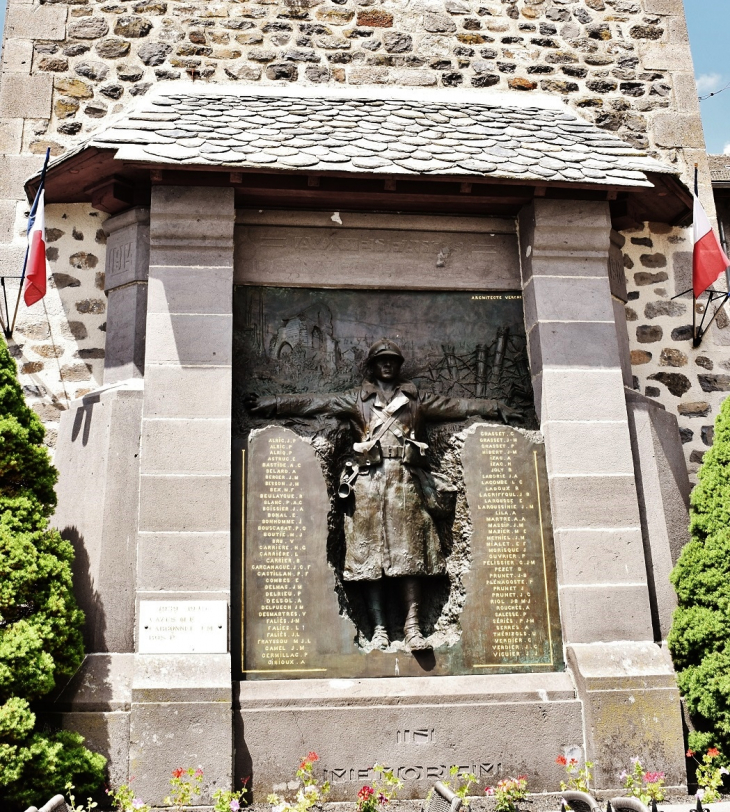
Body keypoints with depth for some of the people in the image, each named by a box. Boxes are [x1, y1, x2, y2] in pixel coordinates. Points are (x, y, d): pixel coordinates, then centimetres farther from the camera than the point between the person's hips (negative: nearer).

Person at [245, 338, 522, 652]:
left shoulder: (417, 399, 21)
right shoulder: (356, 400, 18)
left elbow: (457, 405, 21)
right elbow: (311, 403, 14)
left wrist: (495, 407, 17)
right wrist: (269, 403, 8)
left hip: (406, 482, 1)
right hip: (368, 482, 0)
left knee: (410, 552, -8)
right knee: (370, 554, -6)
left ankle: (412, 627, -9)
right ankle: (379, 629, -5)